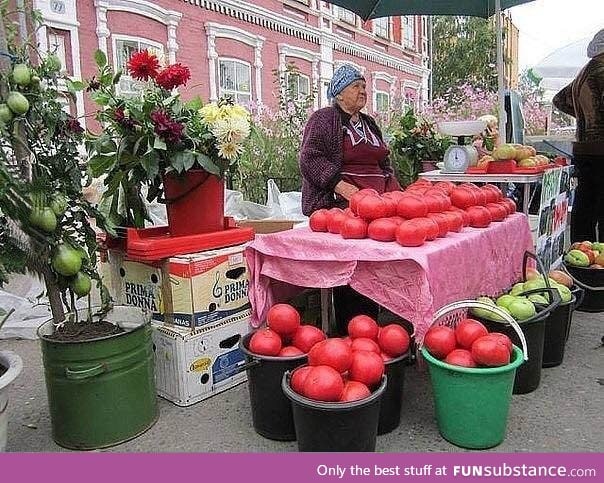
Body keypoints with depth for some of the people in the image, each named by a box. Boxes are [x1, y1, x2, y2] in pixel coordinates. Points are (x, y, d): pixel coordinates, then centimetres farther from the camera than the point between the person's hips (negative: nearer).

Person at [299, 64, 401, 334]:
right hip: (340, 207, -7)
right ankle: (348, 333, -1)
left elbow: (384, 164, 32)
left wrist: (396, 193, 16)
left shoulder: (369, 124, 26)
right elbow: (310, 158, -11)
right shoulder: (324, 120, 1)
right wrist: (341, 185, -19)